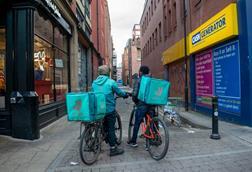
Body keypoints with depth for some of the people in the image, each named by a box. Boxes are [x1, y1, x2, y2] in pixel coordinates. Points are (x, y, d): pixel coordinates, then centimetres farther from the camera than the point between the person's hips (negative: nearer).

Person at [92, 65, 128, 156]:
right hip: (109, 109, -5)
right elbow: (119, 92, -5)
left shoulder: (94, 83, 2)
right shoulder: (111, 82, -14)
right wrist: (126, 95, 15)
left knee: (105, 127, 21)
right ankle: (113, 149, 12)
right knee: (111, 128, 4)